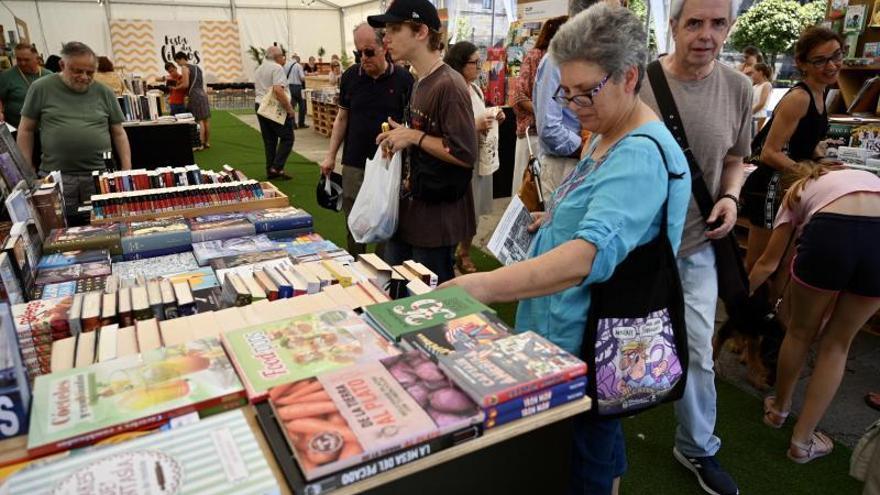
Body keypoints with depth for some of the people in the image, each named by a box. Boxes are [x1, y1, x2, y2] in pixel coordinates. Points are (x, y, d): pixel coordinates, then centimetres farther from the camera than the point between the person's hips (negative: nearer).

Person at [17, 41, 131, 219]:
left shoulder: (104, 92, 7)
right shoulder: (41, 88, 3)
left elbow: (118, 133, 9)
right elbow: (26, 130, 9)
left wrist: (127, 171, 2)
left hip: (100, 176, 1)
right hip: (55, 177, -1)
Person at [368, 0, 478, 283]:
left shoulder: (449, 85, -19)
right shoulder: (420, 83, 11)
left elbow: (466, 154, -23)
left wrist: (413, 136, -19)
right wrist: (410, 180, 12)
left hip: (437, 216, -9)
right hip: (410, 207, 9)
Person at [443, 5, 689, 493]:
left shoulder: (641, 155, -26)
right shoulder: (607, 137, 6)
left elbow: (593, 253, -41)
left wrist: (486, 285, -50)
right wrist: (557, 218, 5)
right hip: (574, 327, 10)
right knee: (596, 439, 28)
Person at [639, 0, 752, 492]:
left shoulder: (739, 88, -1)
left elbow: (735, 158, 11)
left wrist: (731, 197, -7)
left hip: (696, 241, 3)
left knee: (698, 349, 10)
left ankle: (698, 448, 33)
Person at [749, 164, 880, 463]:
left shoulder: (797, 192, 33)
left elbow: (768, 263, 34)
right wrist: (828, 307, 39)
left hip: (831, 232, -2)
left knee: (800, 332, 23)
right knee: (836, 344, 20)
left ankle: (778, 409, 44)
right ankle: (802, 441, 27)